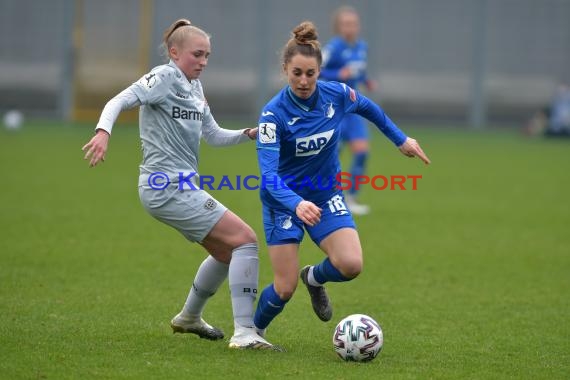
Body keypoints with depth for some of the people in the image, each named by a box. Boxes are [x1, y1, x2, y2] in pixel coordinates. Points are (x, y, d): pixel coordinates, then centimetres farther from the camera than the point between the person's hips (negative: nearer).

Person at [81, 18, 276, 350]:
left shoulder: (193, 87, 16)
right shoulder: (165, 77, -10)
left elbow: (214, 136, 20)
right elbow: (121, 101, -20)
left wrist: (248, 134, 4)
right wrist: (104, 131, -39)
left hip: (179, 187, 10)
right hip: (168, 188, -10)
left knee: (225, 251, 23)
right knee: (245, 239, -14)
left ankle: (189, 318, 43)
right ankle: (244, 333, -16)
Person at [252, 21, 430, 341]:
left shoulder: (337, 95, -13)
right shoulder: (274, 113, -25)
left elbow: (368, 108, 12)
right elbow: (269, 174, -34)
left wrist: (401, 139, 17)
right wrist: (297, 205, -51)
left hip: (326, 196, 3)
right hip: (284, 199, -3)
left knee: (351, 264, -20)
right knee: (285, 288, -9)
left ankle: (315, 278, 16)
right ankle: (253, 331, 24)